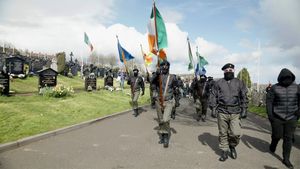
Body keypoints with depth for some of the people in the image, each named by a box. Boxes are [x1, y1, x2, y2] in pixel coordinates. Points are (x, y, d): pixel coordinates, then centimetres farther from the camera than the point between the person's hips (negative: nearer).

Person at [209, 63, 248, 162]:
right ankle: (224, 151, 21)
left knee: (236, 134, -6)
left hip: (235, 113, 0)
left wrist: (244, 110, 3)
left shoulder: (239, 83, 10)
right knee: (223, 134, 6)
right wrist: (213, 108, -3)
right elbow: (213, 96, 6)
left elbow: (244, 97, 11)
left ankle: (232, 146, 24)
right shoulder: (218, 83, 6)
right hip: (222, 112, 0)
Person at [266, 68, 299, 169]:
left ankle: (286, 159, 16)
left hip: (291, 118, 2)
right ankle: (273, 145, 40)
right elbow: (269, 101, -6)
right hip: (277, 118, -2)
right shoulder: (274, 88, -7)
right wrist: (269, 114, -12)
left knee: (288, 138, 5)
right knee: (277, 135, 5)